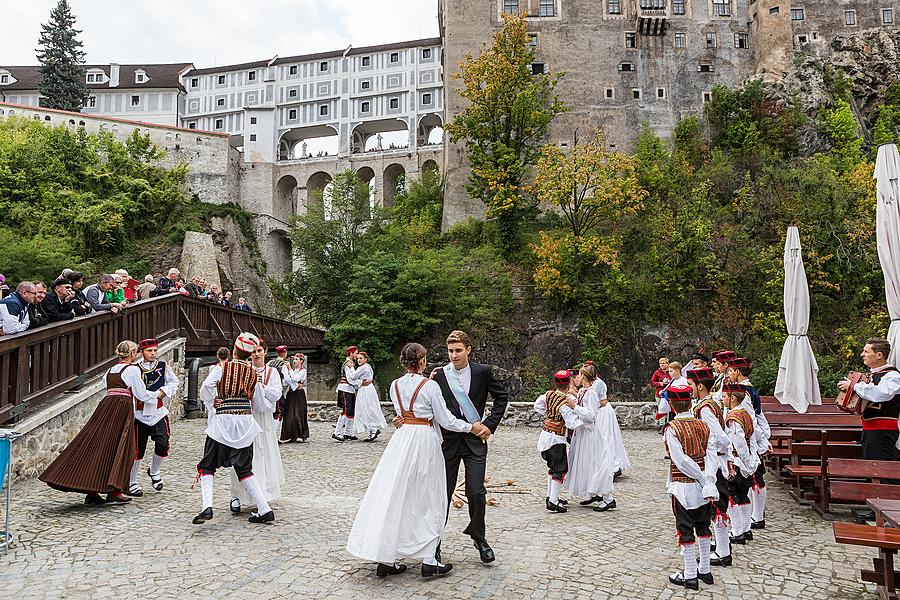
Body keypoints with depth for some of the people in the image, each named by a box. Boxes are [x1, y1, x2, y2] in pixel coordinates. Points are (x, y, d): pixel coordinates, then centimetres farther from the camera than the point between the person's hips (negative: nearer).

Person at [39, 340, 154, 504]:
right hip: (122, 408, -6)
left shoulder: (110, 370, 20)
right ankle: (114, 491, -3)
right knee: (119, 449, -2)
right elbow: (142, 395, 1)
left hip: (105, 405, 7)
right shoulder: (133, 370, -1)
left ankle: (92, 492, 4)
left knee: (97, 445, 4)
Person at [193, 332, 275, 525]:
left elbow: (206, 387, -17)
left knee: (207, 466, 10)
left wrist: (211, 407, -2)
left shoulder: (221, 367, -1)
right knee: (244, 469, 11)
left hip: (222, 421, -3)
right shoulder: (254, 373, 9)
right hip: (245, 423, 3)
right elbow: (259, 402, 13)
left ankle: (207, 507, -9)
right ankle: (265, 510, 5)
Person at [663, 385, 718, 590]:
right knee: (703, 527, 18)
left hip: (683, 487, -6)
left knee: (686, 530, 4)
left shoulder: (672, 428, -15)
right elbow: (711, 455, -7)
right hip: (703, 487, 6)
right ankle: (705, 570, 29)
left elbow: (681, 461, -20)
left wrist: (703, 480, -12)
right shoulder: (703, 425, 1)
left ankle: (690, 576, 11)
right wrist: (708, 480, -14)